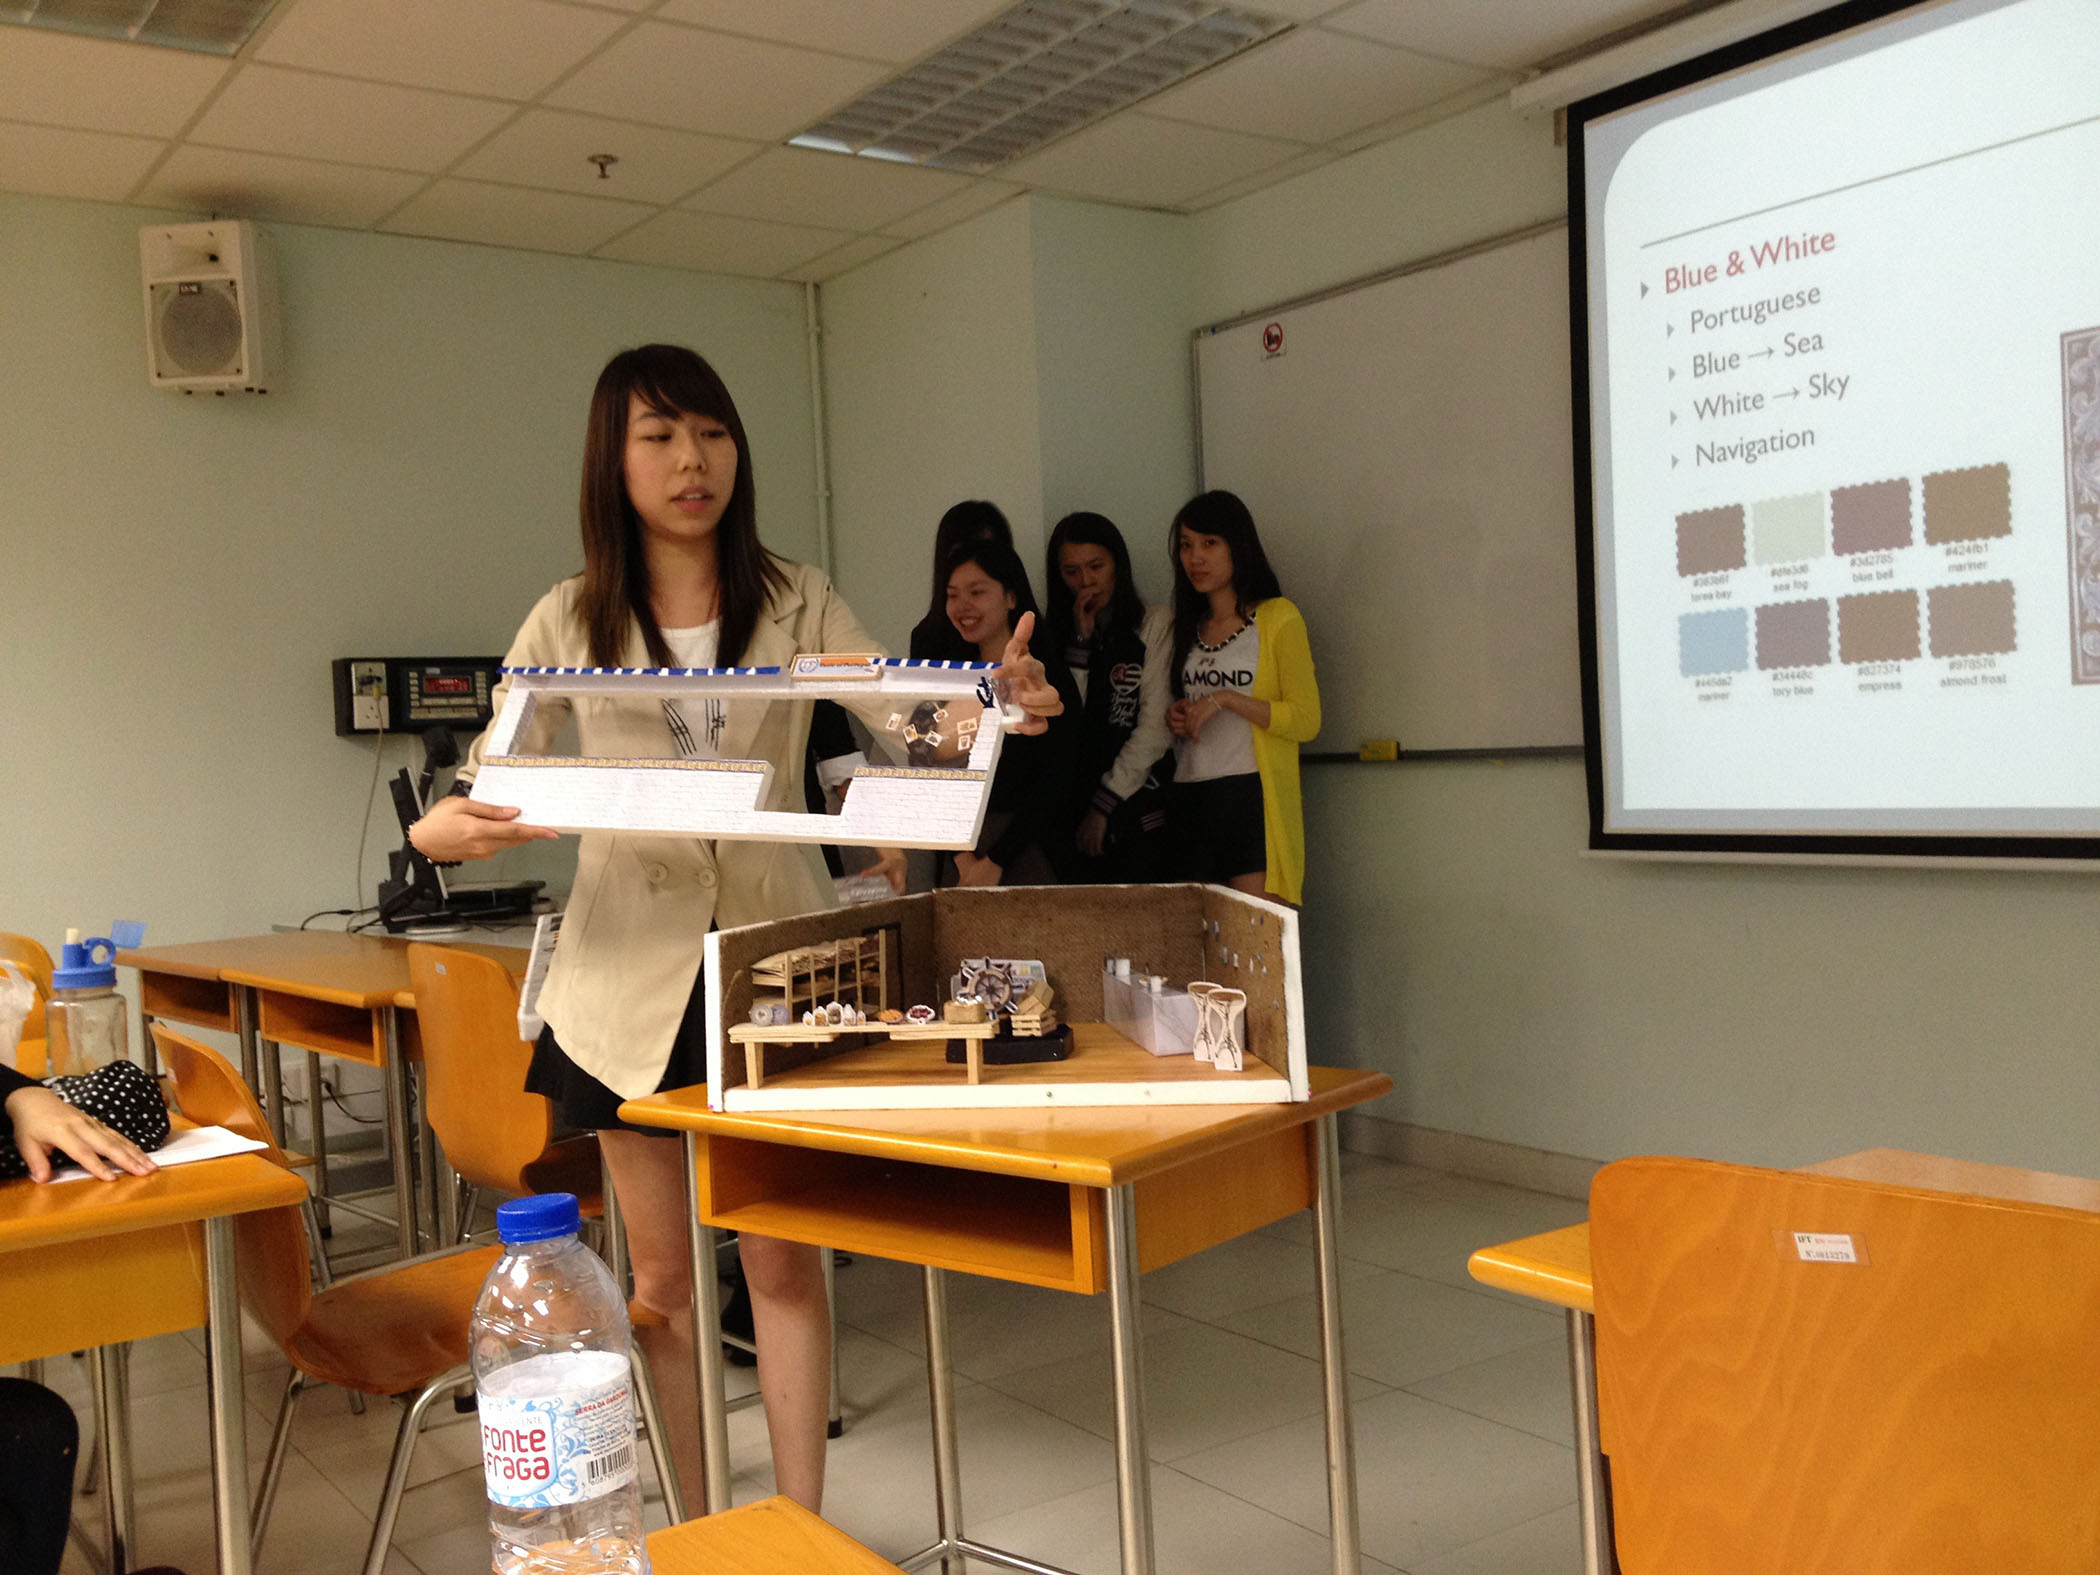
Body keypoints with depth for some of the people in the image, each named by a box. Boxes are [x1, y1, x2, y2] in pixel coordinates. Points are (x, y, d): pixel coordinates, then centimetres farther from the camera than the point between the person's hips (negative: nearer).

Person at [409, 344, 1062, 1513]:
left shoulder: (799, 604, 0)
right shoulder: (571, 623, 0)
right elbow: (473, 792, -2)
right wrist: (454, 829, -26)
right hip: (637, 970, 1)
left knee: (786, 1261, 4)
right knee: (665, 1271, 11)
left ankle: (804, 1529, 18)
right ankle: (697, 1533, 27)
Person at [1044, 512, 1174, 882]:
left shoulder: (1155, 625, 2)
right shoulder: (1053, 632, 13)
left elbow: (1155, 729, -5)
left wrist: (1104, 805, -6)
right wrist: (1081, 639, -2)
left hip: (1136, 807, -2)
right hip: (1070, 811, 3)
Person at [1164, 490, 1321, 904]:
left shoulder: (1277, 618, 0)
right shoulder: (1187, 626, 18)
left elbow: (1307, 720, -7)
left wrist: (1225, 699, -14)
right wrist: (1176, 718, 8)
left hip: (1253, 795, -5)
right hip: (1189, 798, 6)